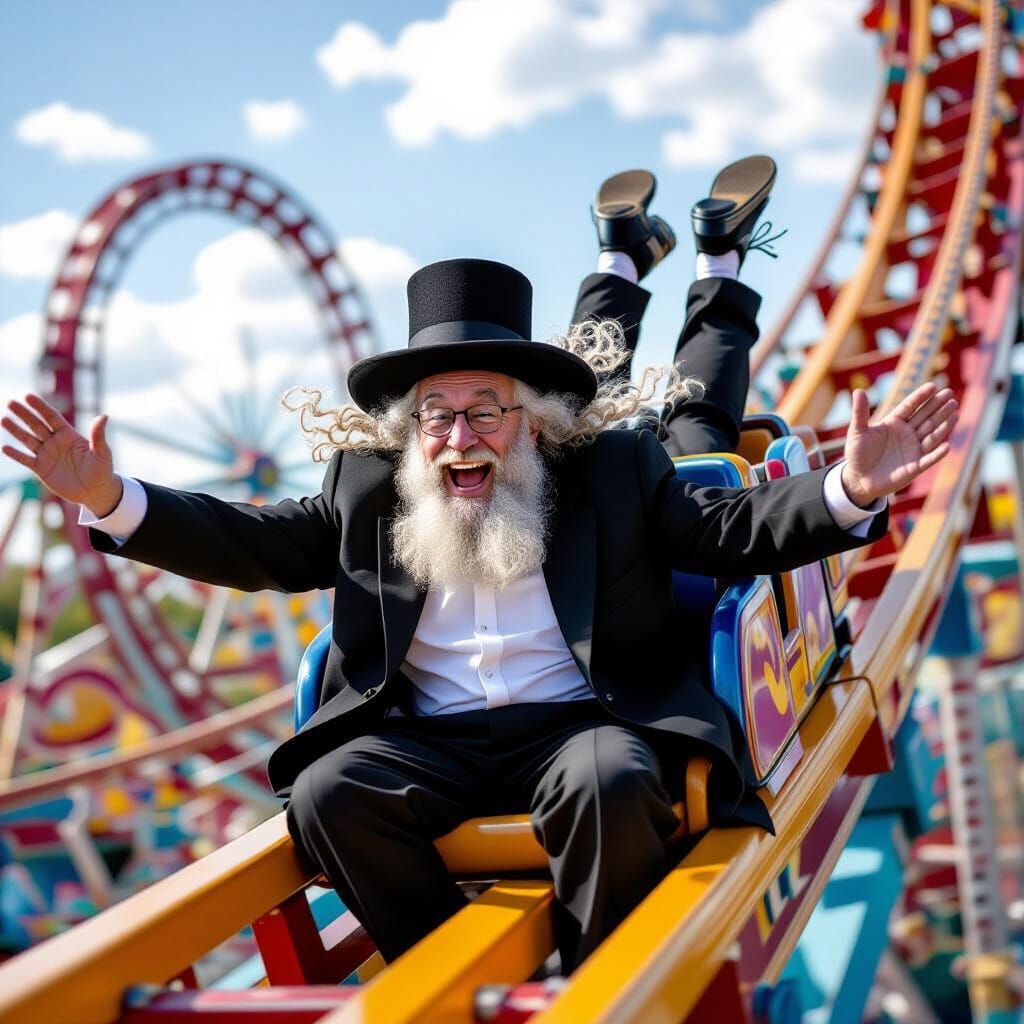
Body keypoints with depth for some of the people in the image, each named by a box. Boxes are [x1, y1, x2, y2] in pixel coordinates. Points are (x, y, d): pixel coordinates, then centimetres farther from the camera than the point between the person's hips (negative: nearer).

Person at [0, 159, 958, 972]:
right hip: (427, 739, 2)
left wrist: (847, 492, -15)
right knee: (327, 795, -24)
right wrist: (109, 499, 0)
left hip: (579, 724, -2)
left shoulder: (615, 469, 8)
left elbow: (734, 528, 4)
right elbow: (255, 542, 12)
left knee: (612, 784, -33)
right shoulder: (366, 484, 12)